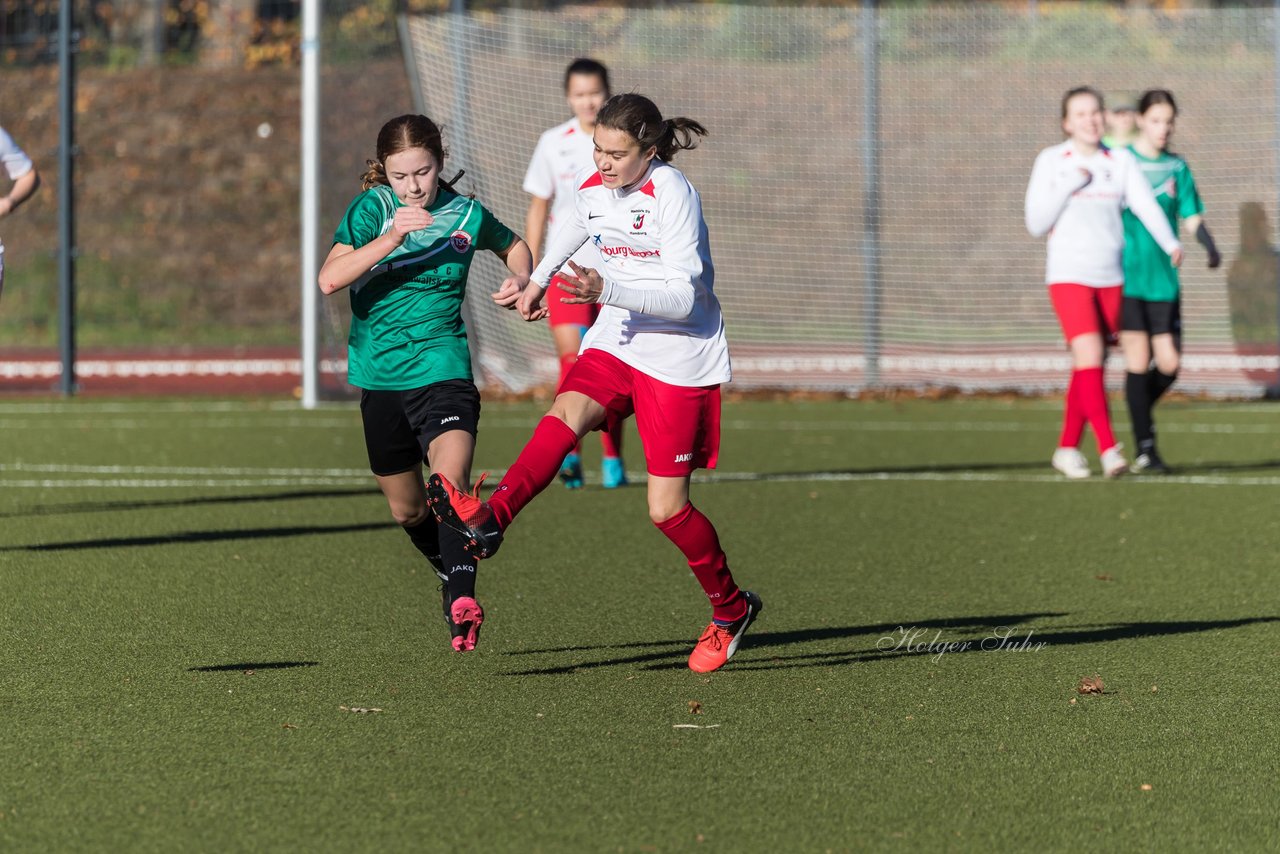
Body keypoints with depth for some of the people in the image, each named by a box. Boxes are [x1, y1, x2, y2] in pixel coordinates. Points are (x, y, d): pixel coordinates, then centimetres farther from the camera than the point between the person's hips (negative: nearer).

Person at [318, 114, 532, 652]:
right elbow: (329, 279, -20)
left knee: (450, 482, -27)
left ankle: (462, 600, -34)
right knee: (407, 510, 16)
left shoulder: (466, 215, -1)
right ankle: (451, 575, 42)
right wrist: (392, 237, -30)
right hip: (380, 377, 2)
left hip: (442, 370, -2)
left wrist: (522, 280, 1)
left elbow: (514, 246, 23)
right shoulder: (371, 209, -5)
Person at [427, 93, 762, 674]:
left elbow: (683, 297, -24)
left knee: (666, 508, -3)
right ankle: (488, 520, -45)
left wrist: (607, 290, -34)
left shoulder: (672, 194, -19)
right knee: (565, 415, -26)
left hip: (679, 359, -6)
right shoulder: (593, 189, 2)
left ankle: (731, 609, 19)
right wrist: (537, 282, 31)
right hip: (615, 342, 6)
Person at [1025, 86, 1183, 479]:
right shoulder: (1051, 161, 1)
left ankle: (1067, 448, 22)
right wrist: (1069, 186, -14)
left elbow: (1145, 204, -9)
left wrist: (1170, 243, -26)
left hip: (1111, 277, 3)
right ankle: (1109, 450, -24)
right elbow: (1036, 223, -2)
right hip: (1069, 275, -3)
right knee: (1089, 356, -18)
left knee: (1089, 368, 8)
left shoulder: (1121, 161, 6)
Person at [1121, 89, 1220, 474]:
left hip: (1164, 279, 3)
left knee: (1169, 364, -1)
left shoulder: (1176, 167, 8)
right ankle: (1145, 449, -1)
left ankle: (1140, 412, 28)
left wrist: (1210, 245, -12)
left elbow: (1191, 216, 6)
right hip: (1126, 278, -3)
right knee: (1138, 361, -6)